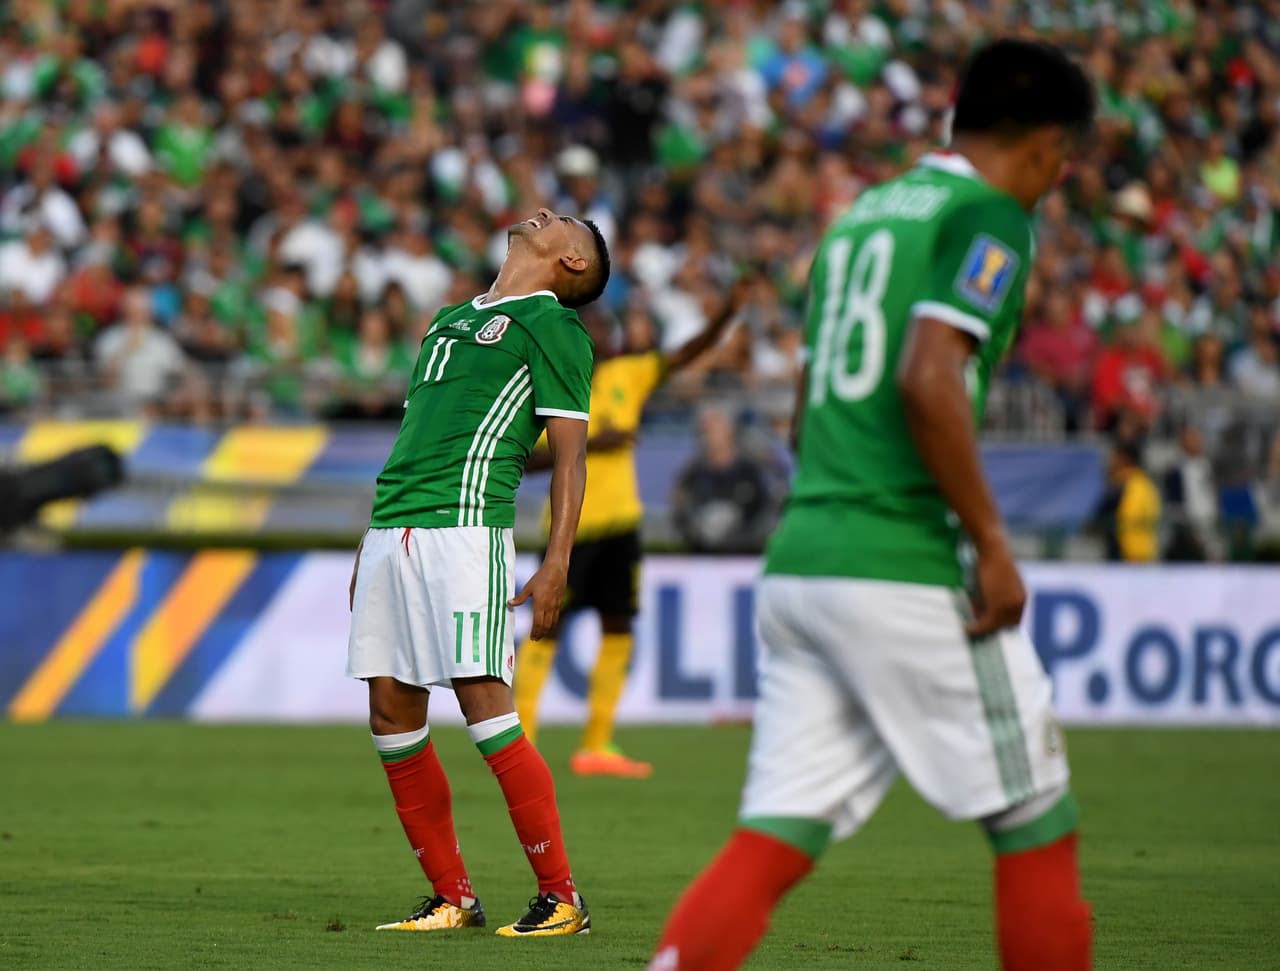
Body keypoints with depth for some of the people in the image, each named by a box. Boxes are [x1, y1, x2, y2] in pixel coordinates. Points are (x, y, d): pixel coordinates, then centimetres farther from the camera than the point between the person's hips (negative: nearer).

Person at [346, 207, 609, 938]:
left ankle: (562, 897, -8)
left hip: (466, 529, -8)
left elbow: (570, 452, -5)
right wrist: (373, 543, 22)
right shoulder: (451, 321, 25)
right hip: (391, 529, 8)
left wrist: (557, 563, -15)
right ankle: (454, 897, 11)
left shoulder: (552, 325, 2)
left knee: (485, 704, -14)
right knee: (392, 714, 3)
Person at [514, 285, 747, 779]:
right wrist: (588, 445, -23)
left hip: (619, 522, 6)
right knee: (547, 629, -2)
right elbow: (527, 457, -15)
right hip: (572, 525, -6)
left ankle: (597, 746, 10)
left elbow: (686, 354, 2)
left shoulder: (628, 374, 7)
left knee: (617, 630, 4)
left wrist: (727, 313, -13)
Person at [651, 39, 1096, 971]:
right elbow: (928, 379, -20)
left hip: (794, 566, 8)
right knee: (1037, 825, 5)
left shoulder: (861, 213, 20)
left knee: (773, 842, 3)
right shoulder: (988, 216, -5)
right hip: (904, 572, -8)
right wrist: (992, 542, -14)